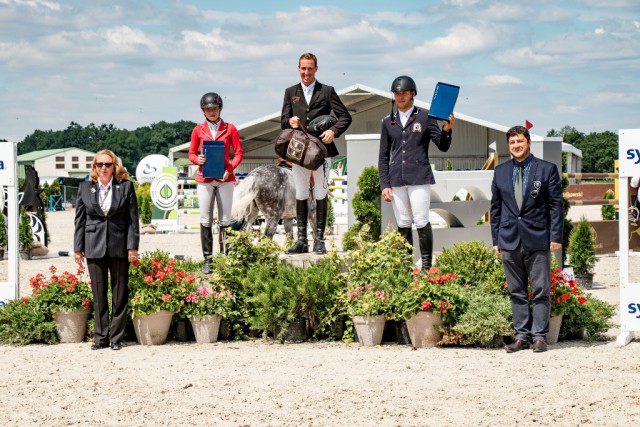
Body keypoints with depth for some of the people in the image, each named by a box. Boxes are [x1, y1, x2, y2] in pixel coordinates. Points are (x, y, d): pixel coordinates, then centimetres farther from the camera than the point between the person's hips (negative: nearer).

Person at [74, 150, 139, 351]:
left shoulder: (126, 187, 2)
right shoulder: (85, 188, 7)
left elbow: (133, 218, 1)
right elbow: (80, 219, 8)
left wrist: (132, 246, -5)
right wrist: (78, 248, 4)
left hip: (119, 247, -1)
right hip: (94, 247, 1)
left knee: (119, 294, 3)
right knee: (98, 294, 4)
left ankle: (116, 337, 10)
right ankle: (100, 337, 11)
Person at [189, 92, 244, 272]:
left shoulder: (230, 129, 6)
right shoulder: (198, 130, 8)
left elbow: (239, 153, 4)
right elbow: (191, 153, 11)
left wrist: (229, 169, -12)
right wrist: (197, 159, -12)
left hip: (224, 178, 0)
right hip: (205, 180, 0)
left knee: (225, 219, -1)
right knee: (205, 220, -1)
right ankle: (207, 260, 1)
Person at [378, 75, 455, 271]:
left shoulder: (425, 118, 5)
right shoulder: (388, 122, 14)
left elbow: (443, 146, 2)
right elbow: (383, 156, 14)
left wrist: (447, 129, -18)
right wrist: (384, 184, 6)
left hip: (419, 178, -3)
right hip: (396, 180, 3)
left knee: (421, 222, -8)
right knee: (403, 224, 4)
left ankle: (426, 265, -2)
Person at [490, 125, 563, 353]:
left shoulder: (547, 169, 2)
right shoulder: (500, 172, 12)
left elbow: (556, 205, 1)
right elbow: (496, 207, 15)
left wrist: (555, 236, -6)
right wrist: (496, 239, 9)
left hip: (537, 240, -3)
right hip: (509, 240, 3)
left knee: (540, 290, -1)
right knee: (516, 291, 5)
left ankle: (539, 335, 4)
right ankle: (522, 335, 10)